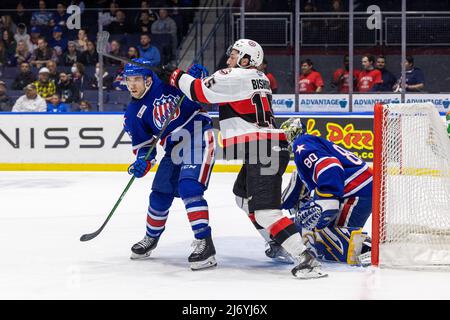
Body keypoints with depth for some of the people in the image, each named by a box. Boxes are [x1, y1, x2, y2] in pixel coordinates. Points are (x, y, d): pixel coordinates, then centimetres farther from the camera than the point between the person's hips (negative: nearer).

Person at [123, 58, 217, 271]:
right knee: (160, 194, 12)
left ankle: (205, 243, -25)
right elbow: (142, 144, 9)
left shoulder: (167, 84, -13)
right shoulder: (133, 113, 4)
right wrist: (142, 162, -9)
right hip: (174, 147, 7)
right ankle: (151, 237, 37)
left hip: (197, 135, -7)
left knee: (189, 187, -23)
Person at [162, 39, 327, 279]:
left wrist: (175, 76, 11)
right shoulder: (260, 79, 20)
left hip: (263, 151, -10)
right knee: (243, 195, 28)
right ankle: (278, 244, 30)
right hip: (273, 147, 10)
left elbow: (200, 91, -3)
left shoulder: (235, 77, -8)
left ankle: (306, 259, -26)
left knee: (265, 211, -16)